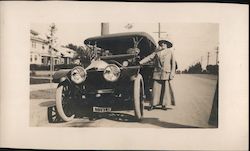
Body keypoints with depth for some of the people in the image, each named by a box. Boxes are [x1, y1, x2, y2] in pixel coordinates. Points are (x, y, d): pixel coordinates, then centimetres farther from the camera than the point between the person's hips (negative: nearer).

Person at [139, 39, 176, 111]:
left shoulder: (170, 52, 5)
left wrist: (172, 73, -5)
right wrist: (140, 62, -4)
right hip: (157, 72, 2)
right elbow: (149, 57, 7)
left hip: (166, 73, -2)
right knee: (156, 88, 0)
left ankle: (165, 104, 10)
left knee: (165, 88, 1)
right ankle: (153, 104, 5)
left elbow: (173, 63, 2)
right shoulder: (157, 51, 11)